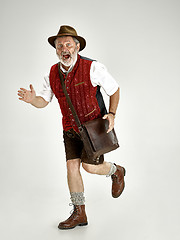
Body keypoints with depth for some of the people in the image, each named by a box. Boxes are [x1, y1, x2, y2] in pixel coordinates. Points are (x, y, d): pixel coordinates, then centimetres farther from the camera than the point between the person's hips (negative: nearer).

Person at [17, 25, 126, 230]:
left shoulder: (92, 68, -15)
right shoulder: (53, 74, -2)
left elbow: (114, 90, -5)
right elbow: (43, 101, 5)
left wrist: (111, 114, -18)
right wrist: (32, 99, -18)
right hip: (71, 128, 5)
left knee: (90, 166, -11)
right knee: (72, 166, 0)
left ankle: (116, 171, 24)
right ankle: (79, 214, 12)